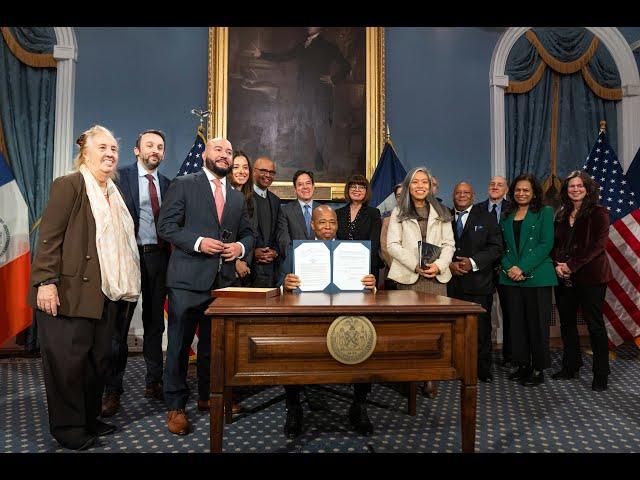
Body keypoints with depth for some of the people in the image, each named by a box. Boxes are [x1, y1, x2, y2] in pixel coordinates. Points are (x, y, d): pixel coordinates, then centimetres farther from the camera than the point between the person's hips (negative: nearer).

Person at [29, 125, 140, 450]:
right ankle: (68, 428, 18)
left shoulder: (113, 193, 17)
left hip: (106, 293, 7)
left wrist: (123, 287, 15)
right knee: (68, 359, 4)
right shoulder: (69, 185, -5)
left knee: (98, 358, 12)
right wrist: (46, 281, -19)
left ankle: (89, 418, 28)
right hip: (71, 291, -7)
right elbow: (49, 236, -12)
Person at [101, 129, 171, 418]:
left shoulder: (167, 184, 12)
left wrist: (171, 254, 1)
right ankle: (113, 389, 15)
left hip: (159, 256, 4)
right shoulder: (121, 176, -1)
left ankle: (154, 382, 25)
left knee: (155, 321, 12)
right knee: (119, 323, 2)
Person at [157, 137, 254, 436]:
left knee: (214, 343, 15)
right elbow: (166, 225, -6)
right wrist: (198, 242, -18)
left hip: (223, 280, 5)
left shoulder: (237, 197, 16)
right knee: (180, 344, 5)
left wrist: (241, 247, -4)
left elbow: (248, 232, 18)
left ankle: (208, 396, 32)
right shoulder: (183, 185, 0)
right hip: (188, 279, -5)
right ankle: (176, 406, 19)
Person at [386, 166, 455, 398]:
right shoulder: (398, 213, 9)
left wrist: (439, 265, -8)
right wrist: (416, 265, -11)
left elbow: (449, 244, 11)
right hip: (408, 276, -1)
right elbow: (392, 245, 0)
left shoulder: (441, 213, 16)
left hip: (437, 276, 2)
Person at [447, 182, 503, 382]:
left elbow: (496, 247, -1)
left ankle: (483, 369, 18)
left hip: (478, 282, -1)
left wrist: (473, 262, -13)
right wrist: (449, 264, -8)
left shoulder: (487, 218, 7)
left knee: (481, 328, 3)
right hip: (451, 283, 2)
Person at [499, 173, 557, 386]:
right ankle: (522, 364, 19)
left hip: (537, 276, -4)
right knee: (517, 322, 7)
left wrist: (523, 268, -14)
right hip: (511, 277, 4)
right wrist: (509, 267, -7)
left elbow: (546, 244, -7)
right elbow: (502, 246, 11)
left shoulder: (545, 212, 3)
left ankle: (538, 369, 12)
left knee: (537, 322, 0)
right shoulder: (507, 216, 15)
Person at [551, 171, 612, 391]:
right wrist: (557, 264, -6)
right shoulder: (562, 215, 12)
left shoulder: (598, 213, -4)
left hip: (590, 276, -5)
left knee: (595, 324, 0)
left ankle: (601, 375, 11)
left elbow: (599, 244, -13)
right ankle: (570, 367, 25)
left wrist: (572, 265, -17)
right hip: (564, 277, 6)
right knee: (567, 322, 11)